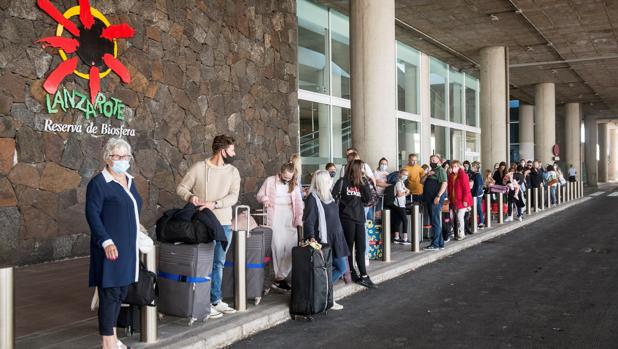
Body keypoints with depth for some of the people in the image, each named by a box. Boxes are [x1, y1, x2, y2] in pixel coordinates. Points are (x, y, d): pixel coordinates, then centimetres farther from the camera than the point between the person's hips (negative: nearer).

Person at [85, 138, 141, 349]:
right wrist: (106, 241, -23)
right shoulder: (99, 183, -10)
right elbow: (92, 214, -15)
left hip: (128, 246, 8)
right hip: (111, 248, -8)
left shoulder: (129, 181, 13)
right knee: (110, 292, -3)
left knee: (122, 291, 13)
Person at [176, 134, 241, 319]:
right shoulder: (198, 167, -5)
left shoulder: (233, 172, 4)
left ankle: (215, 300, 23)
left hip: (224, 224, 4)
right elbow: (181, 188, 0)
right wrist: (190, 196, -21)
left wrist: (214, 204, -21)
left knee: (218, 264, 12)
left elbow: (233, 196, -6)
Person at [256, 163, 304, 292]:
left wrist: (299, 219, -2)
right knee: (278, 247, -7)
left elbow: (299, 203, 8)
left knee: (292, 247, -4)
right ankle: (280, 278, 3)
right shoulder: (270, 181, 2)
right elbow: (259, 195, 7)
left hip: (290, 220, 3)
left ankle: (279, 278, 4)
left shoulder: (294, 185, 10)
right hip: (275, 219, -3)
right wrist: (264, 199, -16)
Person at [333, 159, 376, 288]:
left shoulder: (362, 183, 10)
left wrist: (365, 184, -6)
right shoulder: (343, 182, -4)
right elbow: (333, 197, -6)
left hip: (359, 218, 5)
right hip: (347, 218, -5)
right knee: (349, 246, 4)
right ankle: (351, 272, 14)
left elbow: (367, 199, 2)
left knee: (361, 248, 1)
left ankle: (363, 276, 1)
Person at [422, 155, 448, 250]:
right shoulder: (431, 171, 23)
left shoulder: (440, 170, -4)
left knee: (435, 221, -10)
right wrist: (427, 175, -2)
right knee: (435, 221, 11)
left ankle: (435, 244, -11)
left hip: (436, 199, -9)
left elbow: (444, 183, -16)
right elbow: (422, 181, 17)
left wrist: (438, 196, -23)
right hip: (429, 199, 9)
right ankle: (440, 243, 16)